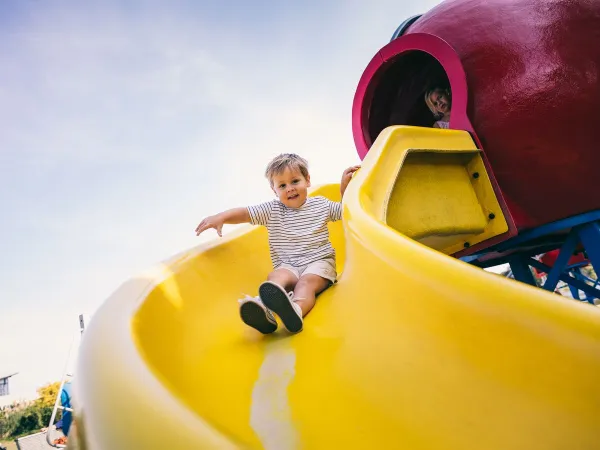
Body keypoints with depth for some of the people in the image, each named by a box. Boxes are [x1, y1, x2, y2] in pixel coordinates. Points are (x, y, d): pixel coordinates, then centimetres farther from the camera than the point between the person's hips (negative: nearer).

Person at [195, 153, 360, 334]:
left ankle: (295, 310, -66)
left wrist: (344, 185, 10)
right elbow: (245, 213, -2)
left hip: (319, 261, -1)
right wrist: (220, 217, -19)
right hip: (288, 266, 2)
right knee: (275, 277, -31)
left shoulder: (320, 204, 11)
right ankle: (263, 312, -60)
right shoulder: (272, 210, 7)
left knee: (307, 282, -34)